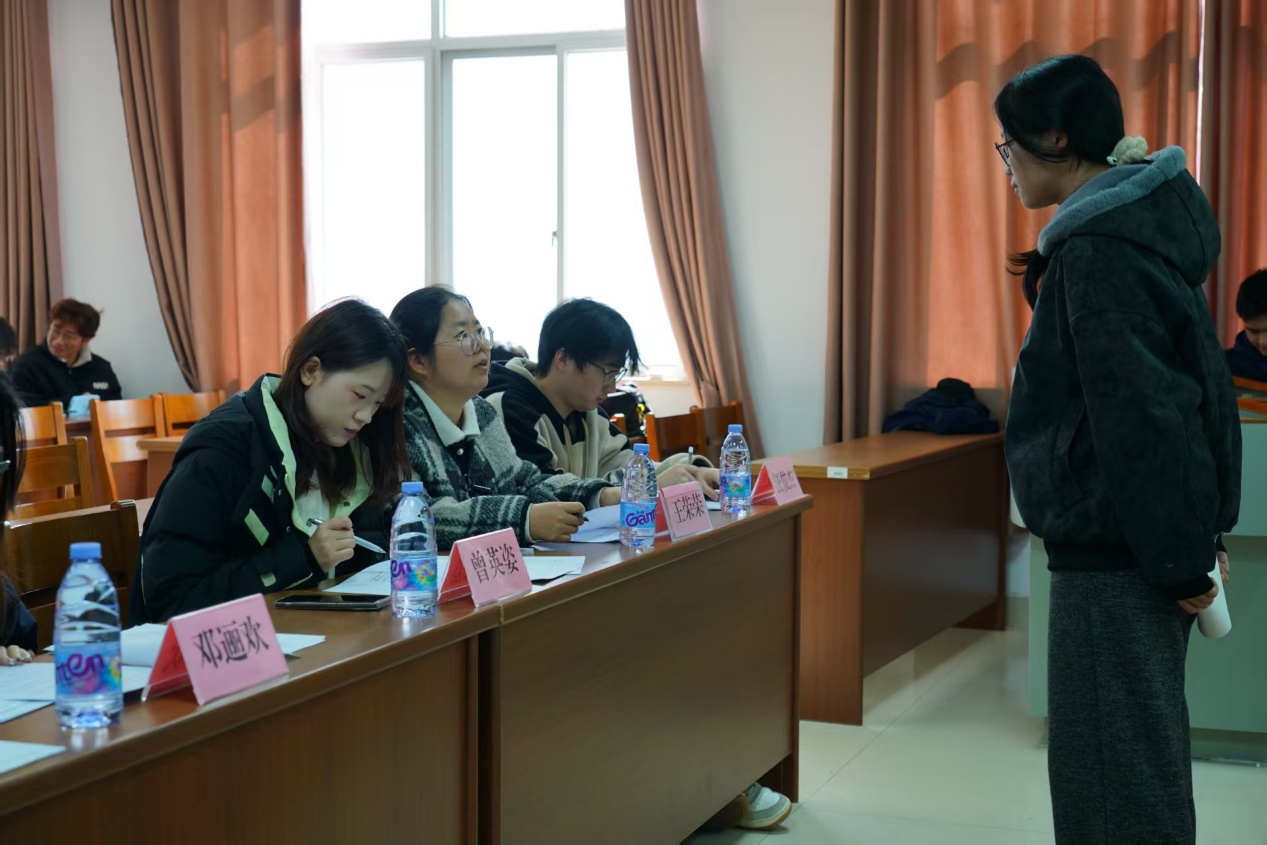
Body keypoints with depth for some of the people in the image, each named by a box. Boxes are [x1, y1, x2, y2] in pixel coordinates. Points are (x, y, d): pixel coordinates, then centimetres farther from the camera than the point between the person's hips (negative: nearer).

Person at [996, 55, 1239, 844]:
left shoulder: (1099, 247, -17)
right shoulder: (1137, 227, 14)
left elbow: (1141, 415, -21)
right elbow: (1195, 387, 17)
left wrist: (1181, 558, -18)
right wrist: (1197, 535, 17)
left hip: (1115, 551, -10)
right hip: (1134, 543, 10)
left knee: (1113, 777, -2)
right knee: (1136, 759, 17)